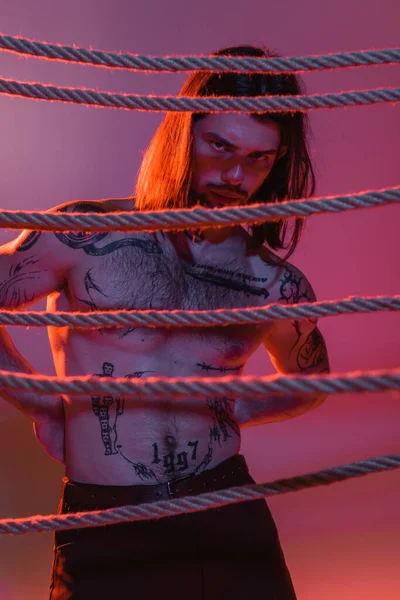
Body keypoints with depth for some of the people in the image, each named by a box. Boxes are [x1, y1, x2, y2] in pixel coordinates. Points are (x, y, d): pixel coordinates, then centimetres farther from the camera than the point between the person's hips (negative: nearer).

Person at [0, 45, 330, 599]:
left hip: (233, 525, 3)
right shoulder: (87, 237, -7)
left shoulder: (280, 288, 3)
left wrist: (231, 411, 8)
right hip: (106, 536, -2)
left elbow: (308, 382, 23)